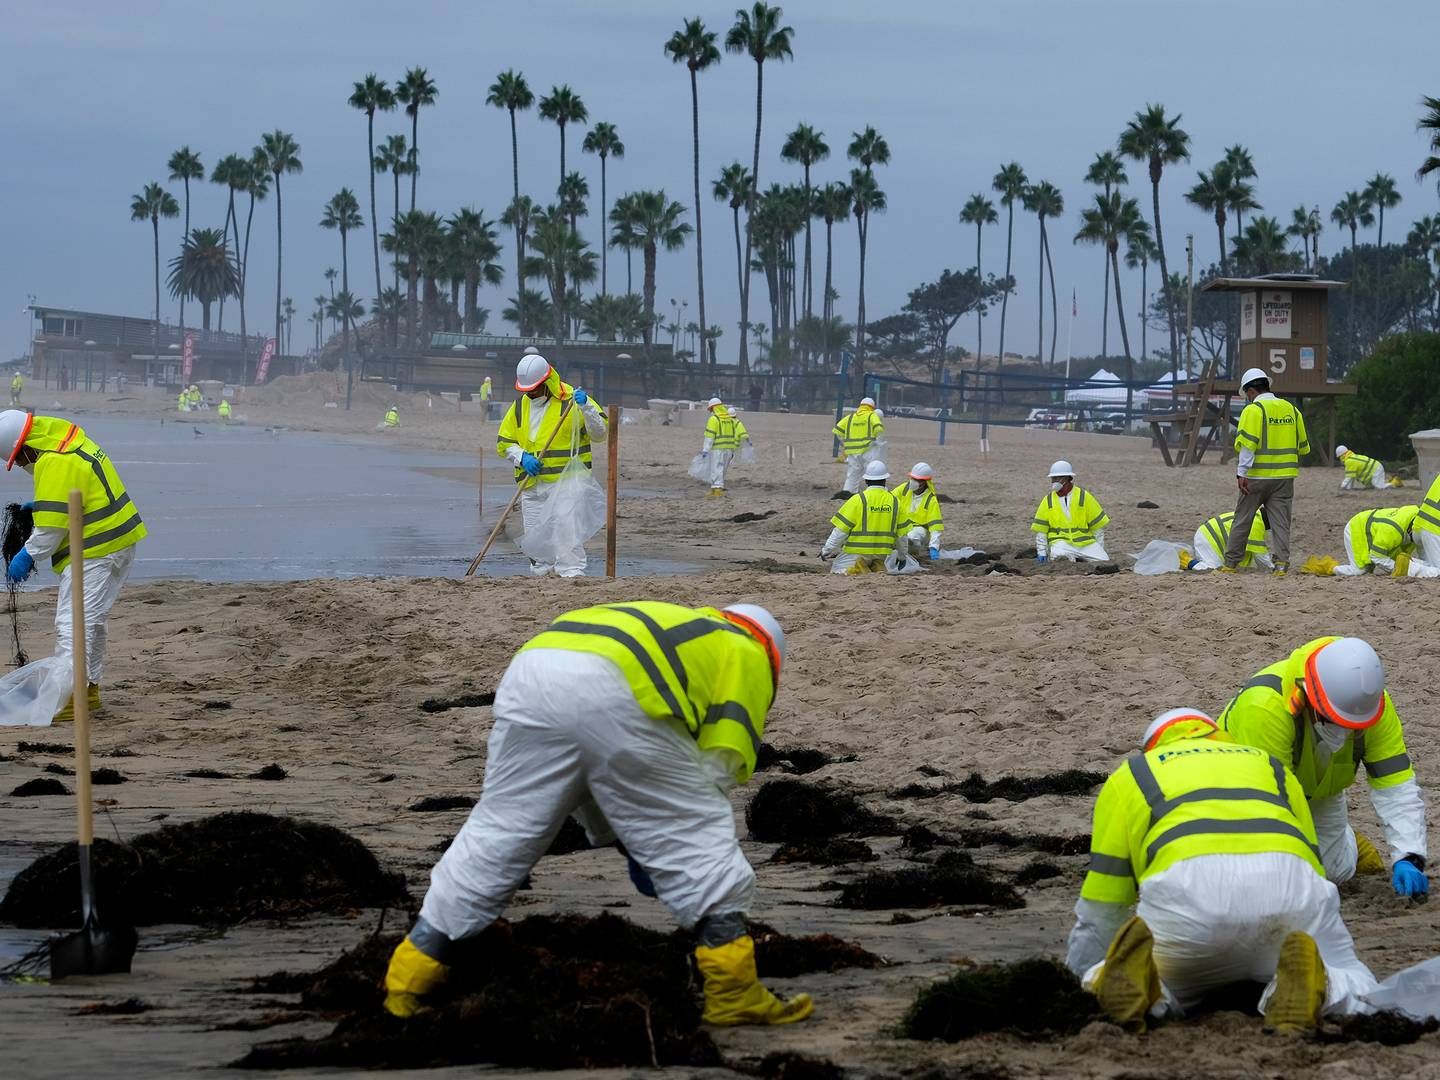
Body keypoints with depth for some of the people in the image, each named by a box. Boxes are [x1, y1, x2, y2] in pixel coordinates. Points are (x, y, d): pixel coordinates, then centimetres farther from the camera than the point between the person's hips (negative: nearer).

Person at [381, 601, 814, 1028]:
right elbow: (719, 765, 11)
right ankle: (734, 992, 8)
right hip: (612, 693, -6)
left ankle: (405, 981, 19)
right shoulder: (744, 655, 27)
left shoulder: (668, 628, 45)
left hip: (530, 674, 6)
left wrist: (622, 837, 40)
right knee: (700, 844, 8)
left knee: (495, 834, 16)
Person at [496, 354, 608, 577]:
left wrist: (586, 408, -22)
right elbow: (503, 443, 17)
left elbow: (601, 434, -7)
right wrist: (522, 457, -3)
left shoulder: (572, 400, -3)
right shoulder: (520, 406, 13)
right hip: (532, 487, 6)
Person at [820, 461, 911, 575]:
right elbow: (902, 533, 12)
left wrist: (827, 551, 2)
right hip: (883, 552, 4)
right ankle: (878, 566, -6)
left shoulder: (857, 500, -10)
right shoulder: (895, 501, 3)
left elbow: (840, 530, -8)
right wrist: (902, 555, 26)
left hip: (857, 552, -4)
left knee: (836, 569, 8)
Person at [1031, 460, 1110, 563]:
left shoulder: (1084, 497, 2)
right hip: (1061, 542, -1)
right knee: (1059, 556, -36)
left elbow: (1098, 525, 5)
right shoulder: (1048, 501, 6)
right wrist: (1042, 553, -2)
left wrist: (1099, 550, 0)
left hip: (1086, 542, 1)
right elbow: (1040, 530, 6)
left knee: (1103, 561, -20)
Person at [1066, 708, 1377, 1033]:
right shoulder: (1271, 767, 39)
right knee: (1356, 990, 20)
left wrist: (1084, 976, 48)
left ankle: (1135, 980, -16)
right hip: (1287, 882, 1)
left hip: (1186, 886, -1)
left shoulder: (1131, 775, 33)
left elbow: (1101, 911, 32)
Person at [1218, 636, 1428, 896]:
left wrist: (1408, 858, -38)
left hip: (1317, 791, 4)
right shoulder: (1266, 706, -45)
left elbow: (1396, 787, -26)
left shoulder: (1373, 705, -28)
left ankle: (1344, 838, 37)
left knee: (1338, 872, 2)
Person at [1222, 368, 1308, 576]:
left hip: (1257, 475, -4)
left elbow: (1248, 444, -17)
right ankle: (1281, 564, -2)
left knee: (1242, 519, 7)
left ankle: (1231, 563, 13)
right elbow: (1303, 446, 16)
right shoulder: (1291, 410, 10)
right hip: (1284, 477, 4)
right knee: (1280, 521, 6)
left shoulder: (1253, 410, -9)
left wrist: (1241, 473, -16)